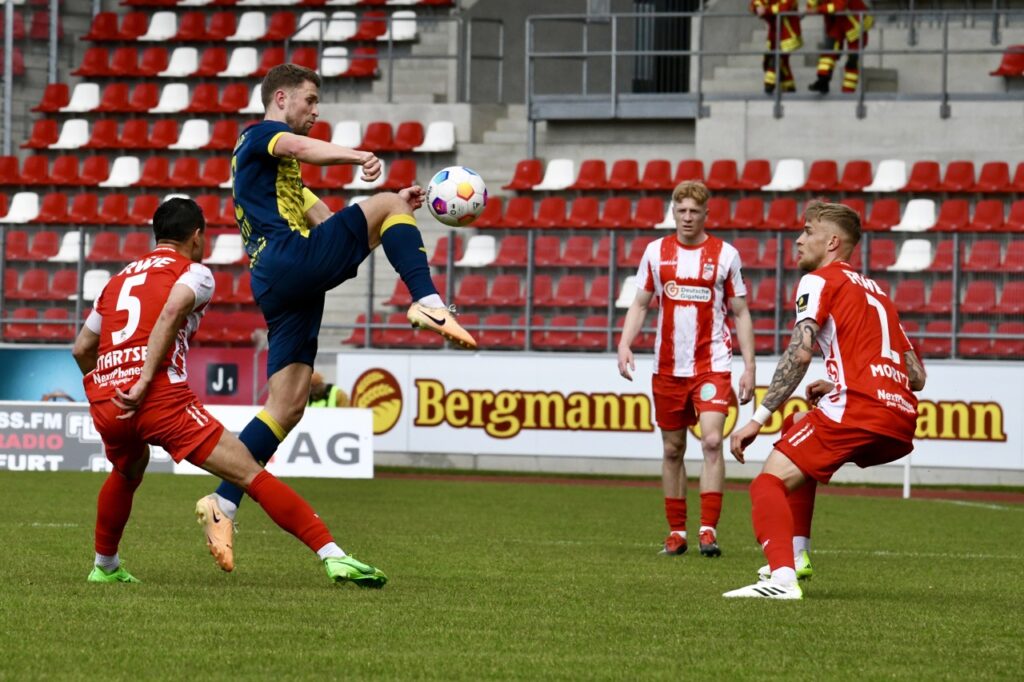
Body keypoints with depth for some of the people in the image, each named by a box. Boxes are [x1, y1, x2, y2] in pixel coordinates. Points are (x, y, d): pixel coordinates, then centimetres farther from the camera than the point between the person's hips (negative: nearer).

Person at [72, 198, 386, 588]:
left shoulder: (118, 280, 27)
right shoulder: (194, 272, 9)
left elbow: (81, 349, 30)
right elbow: (171, 312, -13)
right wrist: (143, 383, -17)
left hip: (104, 402, 6)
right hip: (160, 395, -6)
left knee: (128, 472, 39)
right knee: (250, 474, -8)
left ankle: (105, 567, 46)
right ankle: (333, 557, -17)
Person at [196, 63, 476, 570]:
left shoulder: (279, 171, 36)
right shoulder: (260, 135, 7)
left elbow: (326, 221, 30)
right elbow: (301, 148, -17)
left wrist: (396, 209, 18)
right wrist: (359, 157, -36)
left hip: (278, 285, 9)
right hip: (290, 259, -9)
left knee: (286, 406, 3)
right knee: (386, 204, -11)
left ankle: (223, 503, -3)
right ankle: (428, 304, -29)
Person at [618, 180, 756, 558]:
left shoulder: (725, 254, 0)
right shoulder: (656, 252, 5)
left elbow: (741, 313, 5)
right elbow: (640, 304, 11)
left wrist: (749, 367, 0)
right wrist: (625, 344, -5)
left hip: (712, 364, -3)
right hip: (668, 367, 3)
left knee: (712, 440, -17)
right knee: (672, 449, 7)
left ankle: (709, 530, -16)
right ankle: (676, 532, 16)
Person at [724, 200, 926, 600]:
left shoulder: (820, 281, 6)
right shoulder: (875, 292, 29)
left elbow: (800, 353, -11)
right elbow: (916, 376, 25)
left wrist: (758, 419, -12)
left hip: (855, 413, -8)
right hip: (901, 424, 8)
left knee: (770, 484, -12)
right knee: (801, 456, 33)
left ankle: (781, 578, -35)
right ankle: (793, 558, 29)